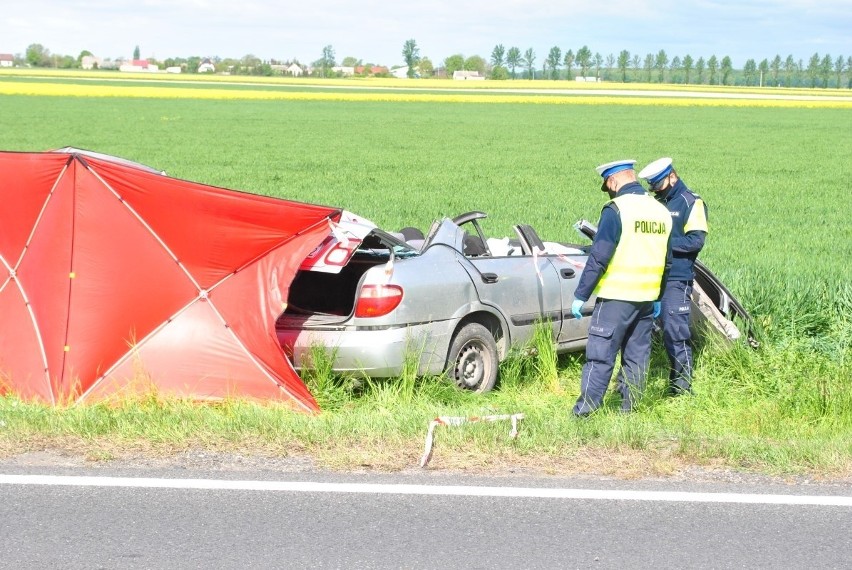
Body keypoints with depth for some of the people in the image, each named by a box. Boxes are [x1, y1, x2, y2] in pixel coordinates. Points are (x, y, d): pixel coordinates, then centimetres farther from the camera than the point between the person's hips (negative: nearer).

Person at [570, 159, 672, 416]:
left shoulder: (616, 209, -13)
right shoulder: (661, 211, 11)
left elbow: (599, 256, -16)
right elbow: (667, 261, 19)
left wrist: (581, 295, -11)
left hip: (615, 297, -7)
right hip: (647, 298, 7)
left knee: (600, 355, -3)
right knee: (637, 354, 12)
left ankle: (586, 407, -3)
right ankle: (630, 407, 14)